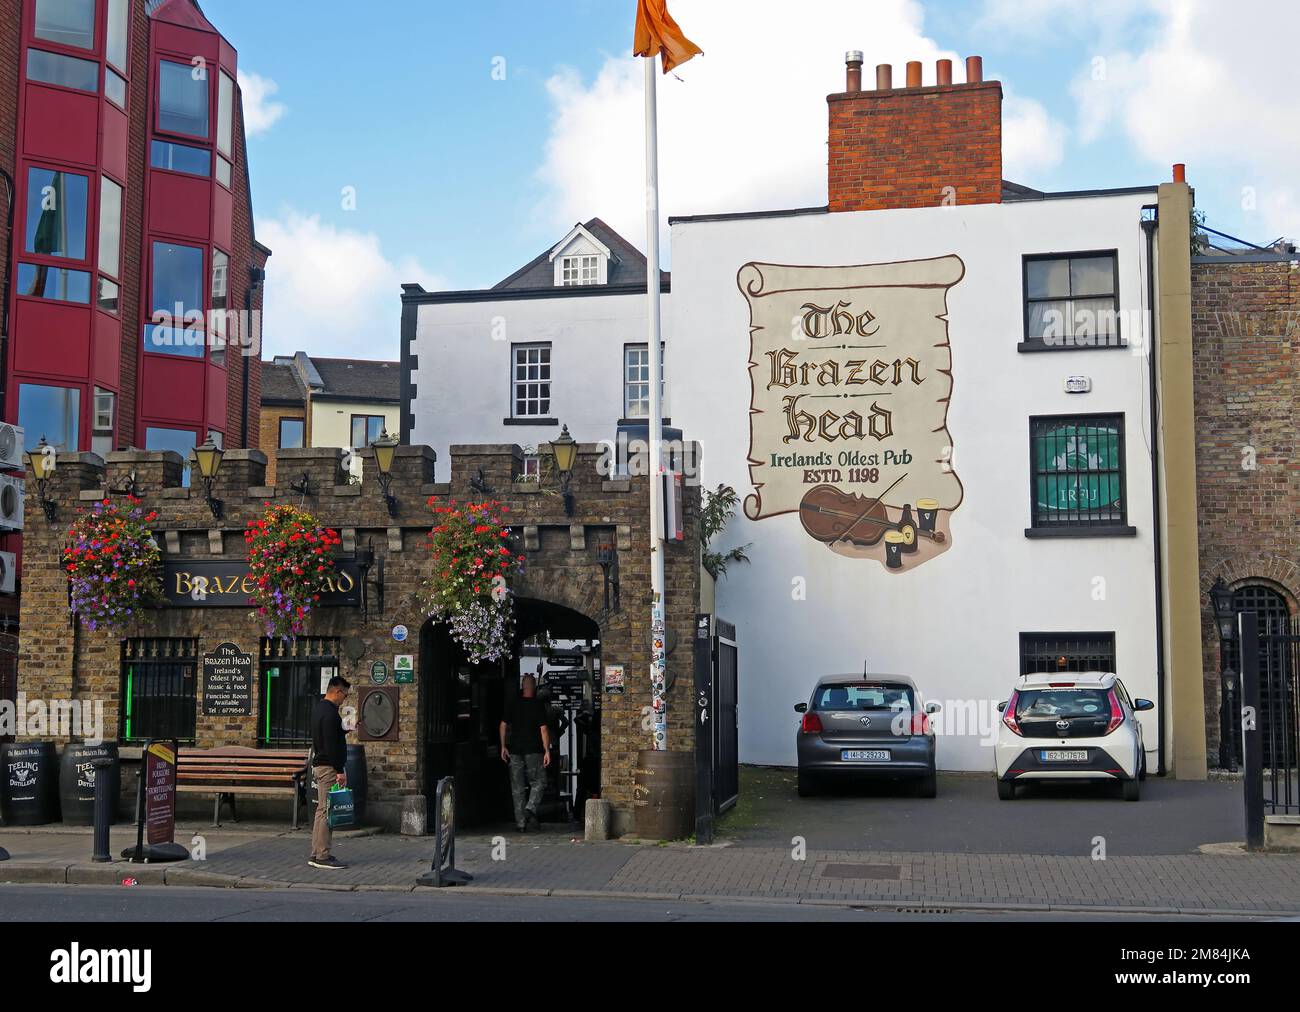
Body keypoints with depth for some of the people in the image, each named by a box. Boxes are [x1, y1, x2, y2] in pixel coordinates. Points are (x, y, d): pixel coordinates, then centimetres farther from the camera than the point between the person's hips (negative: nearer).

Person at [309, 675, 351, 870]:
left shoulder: (318, 709, 16)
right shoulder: (330, 713, -17)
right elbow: (331, 745, -22)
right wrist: (340, 771, -21)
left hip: (319, 765, 11)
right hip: (329, 767, -11)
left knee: (322, 810, 13)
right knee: (327, 812, -8)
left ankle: (317, 854, 16)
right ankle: (322, 856, -6)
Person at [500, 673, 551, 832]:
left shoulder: (511, 704, 4)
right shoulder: (538, 705, -6)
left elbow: (503, 726, 4)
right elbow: (543, 729, -10)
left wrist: (503, 747, 11)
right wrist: (547, 750, -8)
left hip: (515, 750, 3)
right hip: (533, 750, -3)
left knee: (517, 787, 7)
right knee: (538, 781, 8)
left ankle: (521, 822, 6)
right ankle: (530, 808, -14)